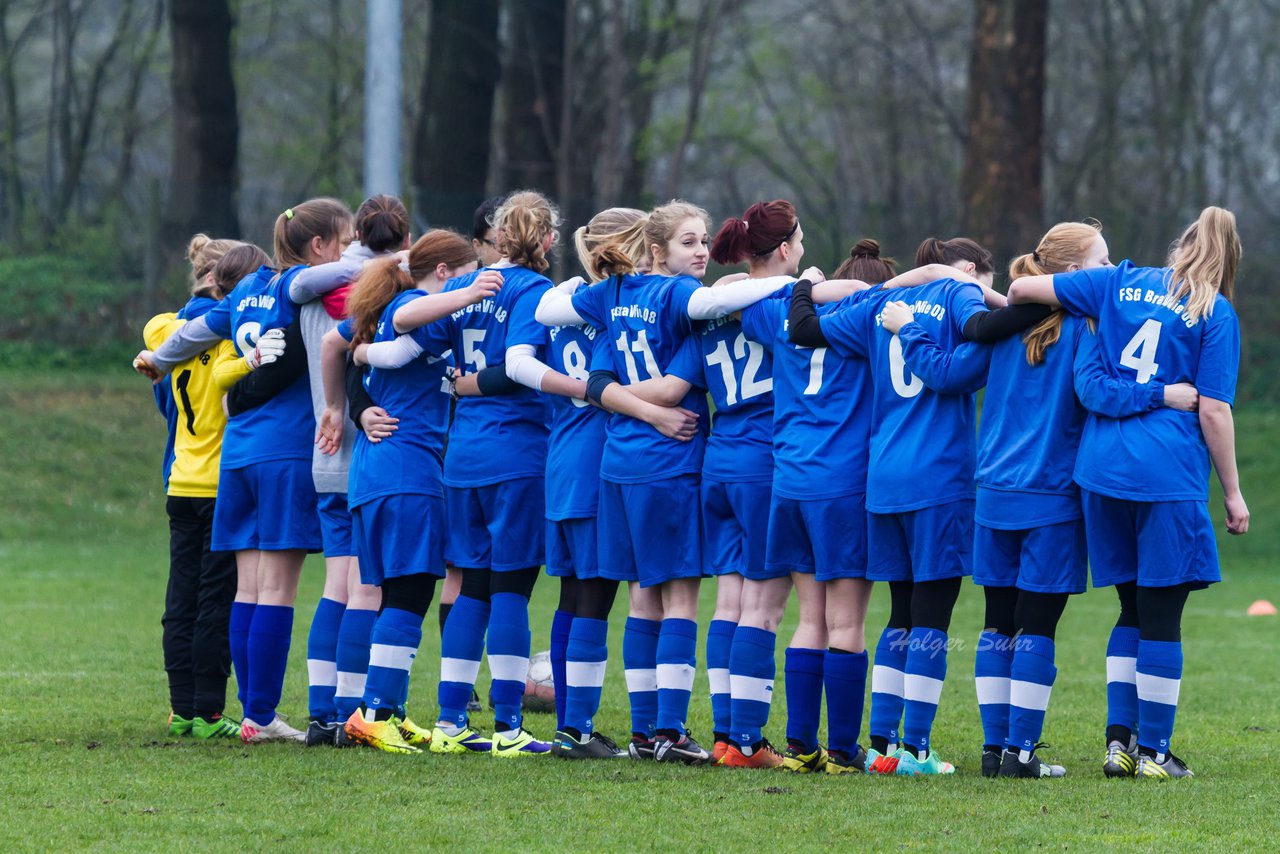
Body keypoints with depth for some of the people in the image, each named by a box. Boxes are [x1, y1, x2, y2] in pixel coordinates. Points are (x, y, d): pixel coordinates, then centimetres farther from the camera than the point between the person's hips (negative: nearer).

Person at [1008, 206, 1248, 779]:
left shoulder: (1121, 282, 10)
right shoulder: (1215, 315, -2)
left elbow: (1022, 288, 9)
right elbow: (1213, 412, -6)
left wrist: (1014, 299, 32)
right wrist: (1233, 494, 1)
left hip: (1102, 469, 5)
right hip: (1169, 474, -5)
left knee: (1135, 609, 16)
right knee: (1162, 615, 2)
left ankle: (1119, 739, 12)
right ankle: (1153, 750, 4)